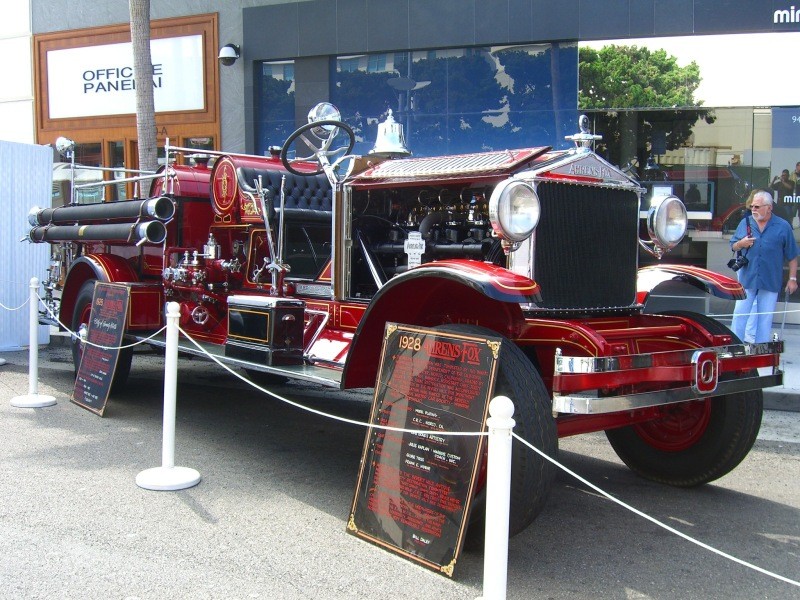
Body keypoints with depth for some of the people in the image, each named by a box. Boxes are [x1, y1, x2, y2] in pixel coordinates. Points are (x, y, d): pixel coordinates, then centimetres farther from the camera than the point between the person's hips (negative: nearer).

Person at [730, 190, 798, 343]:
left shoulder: (783, 227, -1)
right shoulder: (745, 223, 5)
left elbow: (792, 256, 2)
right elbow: (733, 246, 12)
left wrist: (792, 279, 0)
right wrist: (741, 244, -11)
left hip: (771, 282, -1)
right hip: (747, 279, 1)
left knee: (765, 319, 7)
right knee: (739, 315, 2)